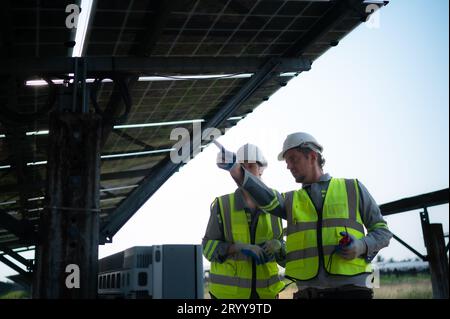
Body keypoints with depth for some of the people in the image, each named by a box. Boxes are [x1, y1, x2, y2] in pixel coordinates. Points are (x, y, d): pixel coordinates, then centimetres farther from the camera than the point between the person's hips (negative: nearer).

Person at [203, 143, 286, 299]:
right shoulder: (222, 205, -2)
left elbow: (282, 248, 13)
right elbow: (209, 247, -4)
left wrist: (277, 245, -11)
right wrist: (238, 248, -20)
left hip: (265, 291, 3)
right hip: (228, 291, -3)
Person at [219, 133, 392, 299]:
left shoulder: (352, 188, 10)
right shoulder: (291, 201, 15)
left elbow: (382, 230, 12)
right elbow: (268, 199, -7)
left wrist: (362, 246, -10)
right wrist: (236, 170, -24)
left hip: (351, 288, -2)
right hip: (308, 292, 2)